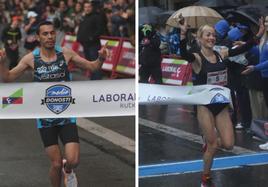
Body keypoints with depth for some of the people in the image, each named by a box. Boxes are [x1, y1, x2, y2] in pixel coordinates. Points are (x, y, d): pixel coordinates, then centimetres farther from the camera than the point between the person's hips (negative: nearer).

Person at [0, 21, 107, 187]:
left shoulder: (65, 54, -5)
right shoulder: (31, 58, -6)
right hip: (45, 119, 0)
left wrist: (101, 59, -17)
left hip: (67, 116, 0)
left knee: (73, 161, -11)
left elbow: (92, 67, 3)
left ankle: (68, 170, 26)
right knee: (56, 164, 0)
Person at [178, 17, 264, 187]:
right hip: (205, 107, -5)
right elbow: (183, 53, -34)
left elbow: (242, 49, 4)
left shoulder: (221, 54, 3)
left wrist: (259, 34, -6)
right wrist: (183, 33, -50)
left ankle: (209, 143, 34)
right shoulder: (197, 58, -13)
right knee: (213, 146, 1)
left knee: (228, 144, 0)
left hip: (222, 105, 5)